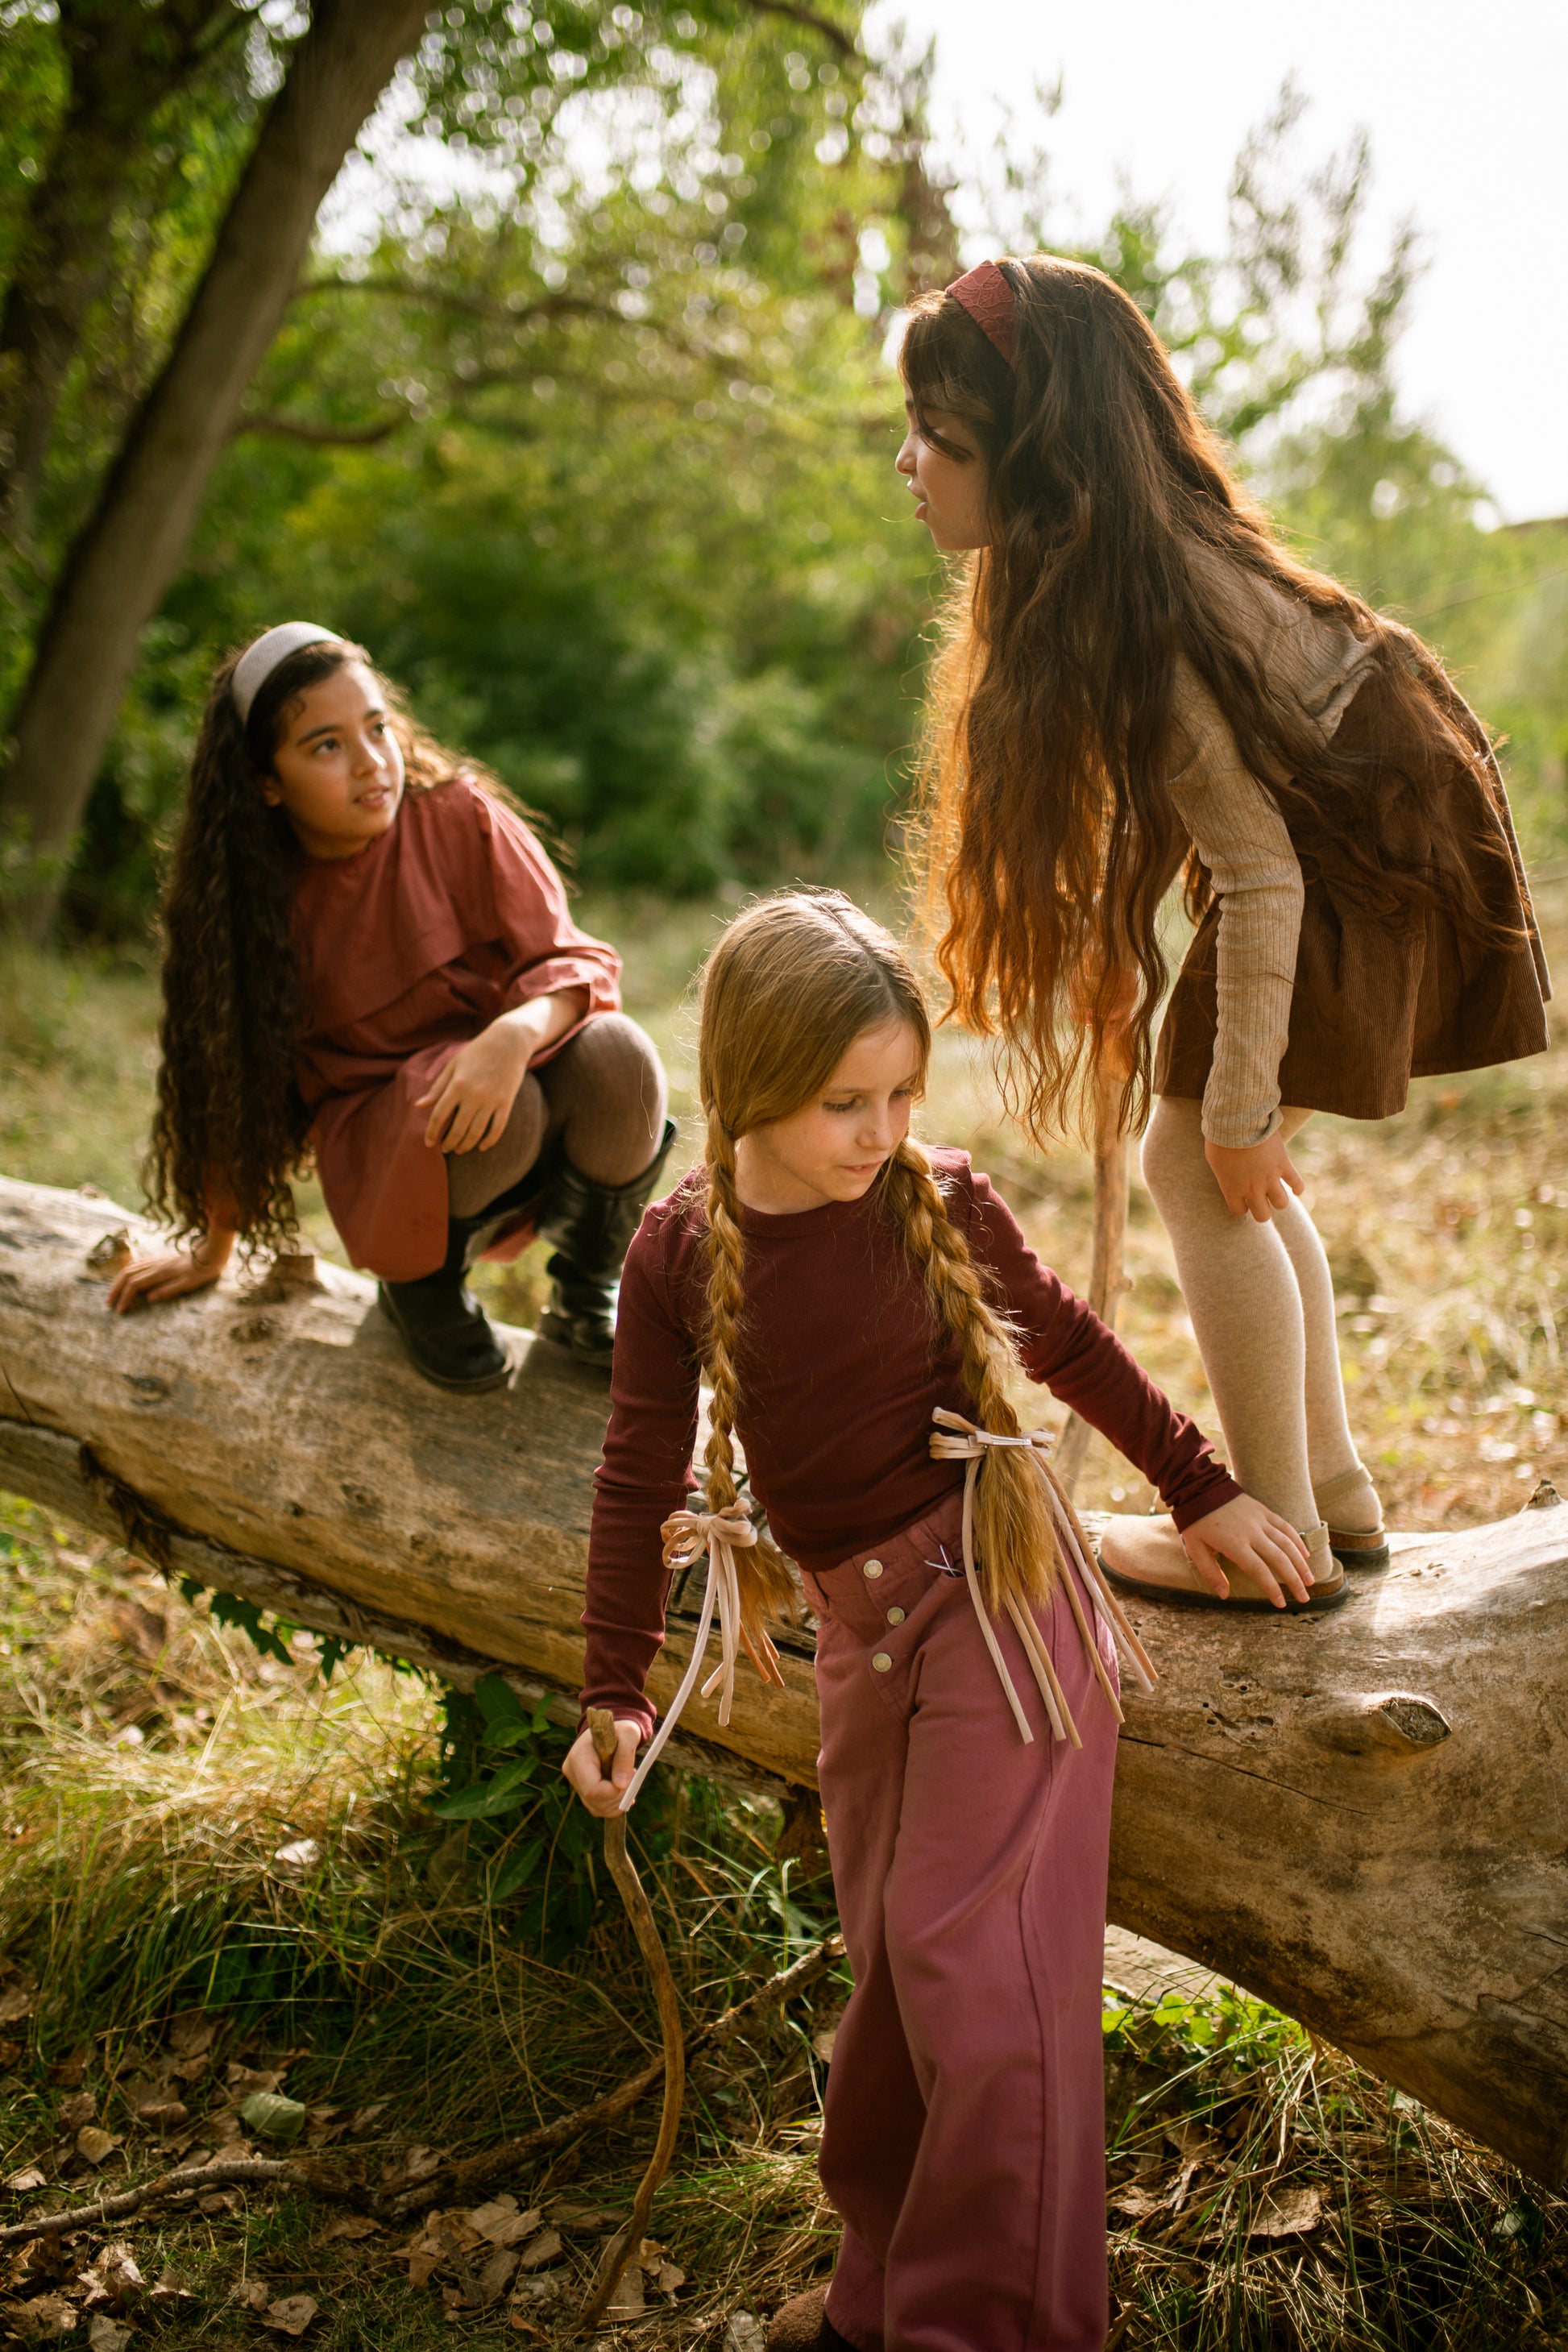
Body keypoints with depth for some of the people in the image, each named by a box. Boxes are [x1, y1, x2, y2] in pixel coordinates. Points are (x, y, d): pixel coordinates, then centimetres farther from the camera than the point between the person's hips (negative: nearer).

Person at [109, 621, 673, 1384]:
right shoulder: (246, 895, -5)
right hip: (383, 1153, -1)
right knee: (481, 1107, -35)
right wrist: (214, 1246, 15)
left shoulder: (458, 816, -9)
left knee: (612, 1054, -32)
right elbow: (240, 1081, 7)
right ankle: (420, 1286, -3)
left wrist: (517, 1033, -36)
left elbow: (575, 963, -13)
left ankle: (584, 1296, -5)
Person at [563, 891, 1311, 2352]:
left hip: (993, 1592, -4)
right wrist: (616, 1695, 1)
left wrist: (1204, 1495, 10)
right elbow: (641, 1475, 1)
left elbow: (1069, 1347, 5)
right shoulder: (679, 1254, -5)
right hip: (862, 1625, 4)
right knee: (891, 1956, 15)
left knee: (961, 1951, -7)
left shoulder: (939, 1204, -10)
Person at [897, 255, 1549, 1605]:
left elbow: (1262, 873, -27)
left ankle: (1281, 1536, 1)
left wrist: (1240, 1105, -21)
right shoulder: (1106, 562, -3)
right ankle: (1336, 1491, 21)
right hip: (1372, 829, 9)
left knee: (1198, 1166, -7)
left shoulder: (1144, 615, -30)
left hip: (1374, 858, -9)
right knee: (1228, 1164, 13)